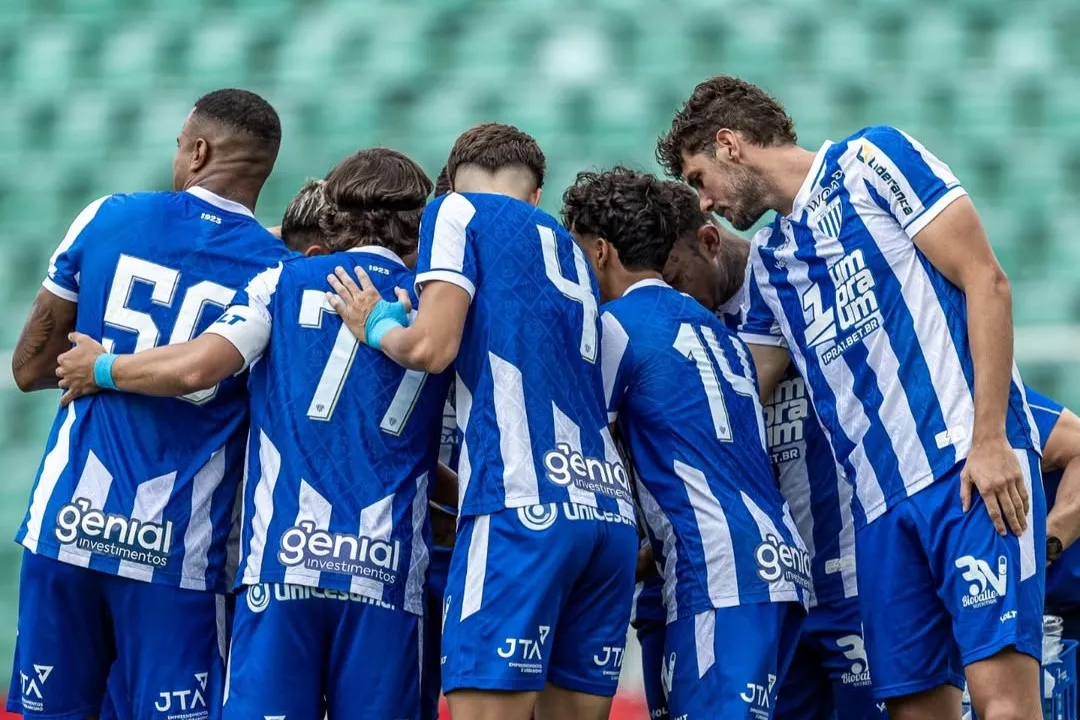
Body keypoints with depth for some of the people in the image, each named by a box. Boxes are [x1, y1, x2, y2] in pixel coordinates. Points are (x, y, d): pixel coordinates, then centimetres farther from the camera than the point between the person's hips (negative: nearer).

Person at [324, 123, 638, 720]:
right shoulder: (569, 252, 28)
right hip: (612, 513, 7)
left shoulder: (459, 211, 8)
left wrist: (376, 327, 16)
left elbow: (431, 346, -5)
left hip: (526, 502, -7)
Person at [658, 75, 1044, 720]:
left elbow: (986, 281, -5)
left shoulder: (872, 160, 2)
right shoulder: (769, 261, 22)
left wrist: (990, 438, -14)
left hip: (971, 470, -7)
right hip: (881, 500, 7)